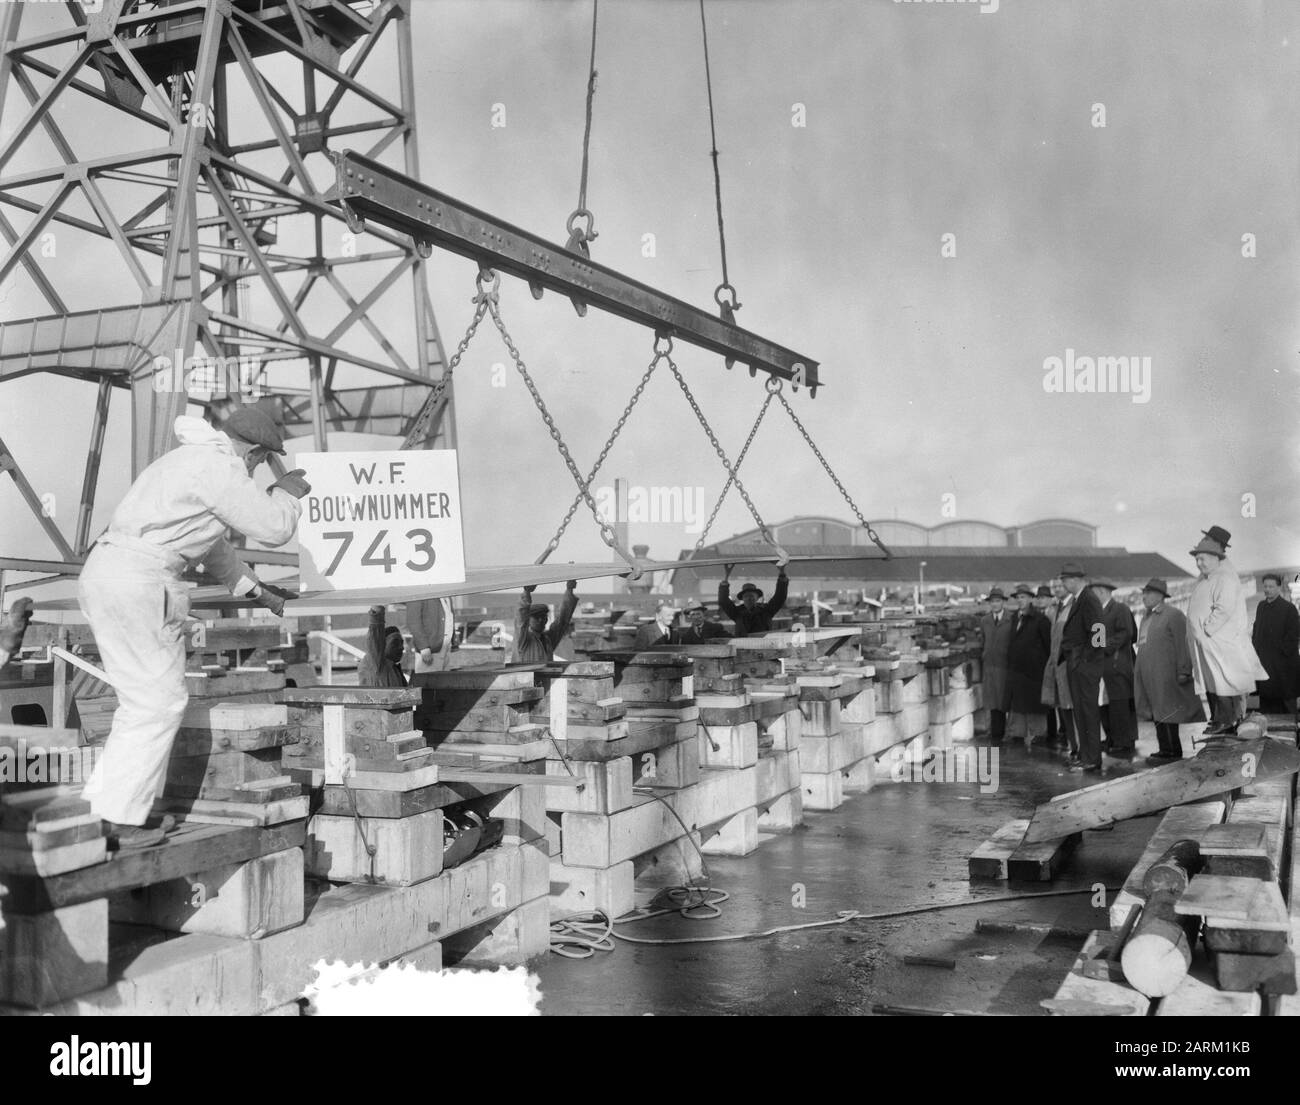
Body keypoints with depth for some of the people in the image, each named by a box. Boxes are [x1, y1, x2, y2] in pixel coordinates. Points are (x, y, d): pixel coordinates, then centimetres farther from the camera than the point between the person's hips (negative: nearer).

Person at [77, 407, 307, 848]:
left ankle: (100, 806, 20)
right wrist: (286, 492, 13)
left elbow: (210, 541, 32)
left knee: (144, 698, 15)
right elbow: (273, 528, -7)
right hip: (137, 583, -10)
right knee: (158, 701, -3)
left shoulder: (190, 459, 23)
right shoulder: (220, 468, -10)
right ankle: (119, 820, 2)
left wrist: (256, 590, 36)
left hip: (103, 573, 10)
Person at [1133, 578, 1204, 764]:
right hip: (1148, 675, 8)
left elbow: (1182, 645, -12)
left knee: (1167, 713, -7)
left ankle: (1171, 752, -3)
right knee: (1157, 713, 9)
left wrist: (1183, 671, -17)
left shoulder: (1173, 614, -6)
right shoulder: (1147, 618, 19)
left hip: (1166, 675, -8)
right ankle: (1166, 750, 13)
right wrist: (1137, 669, 16)